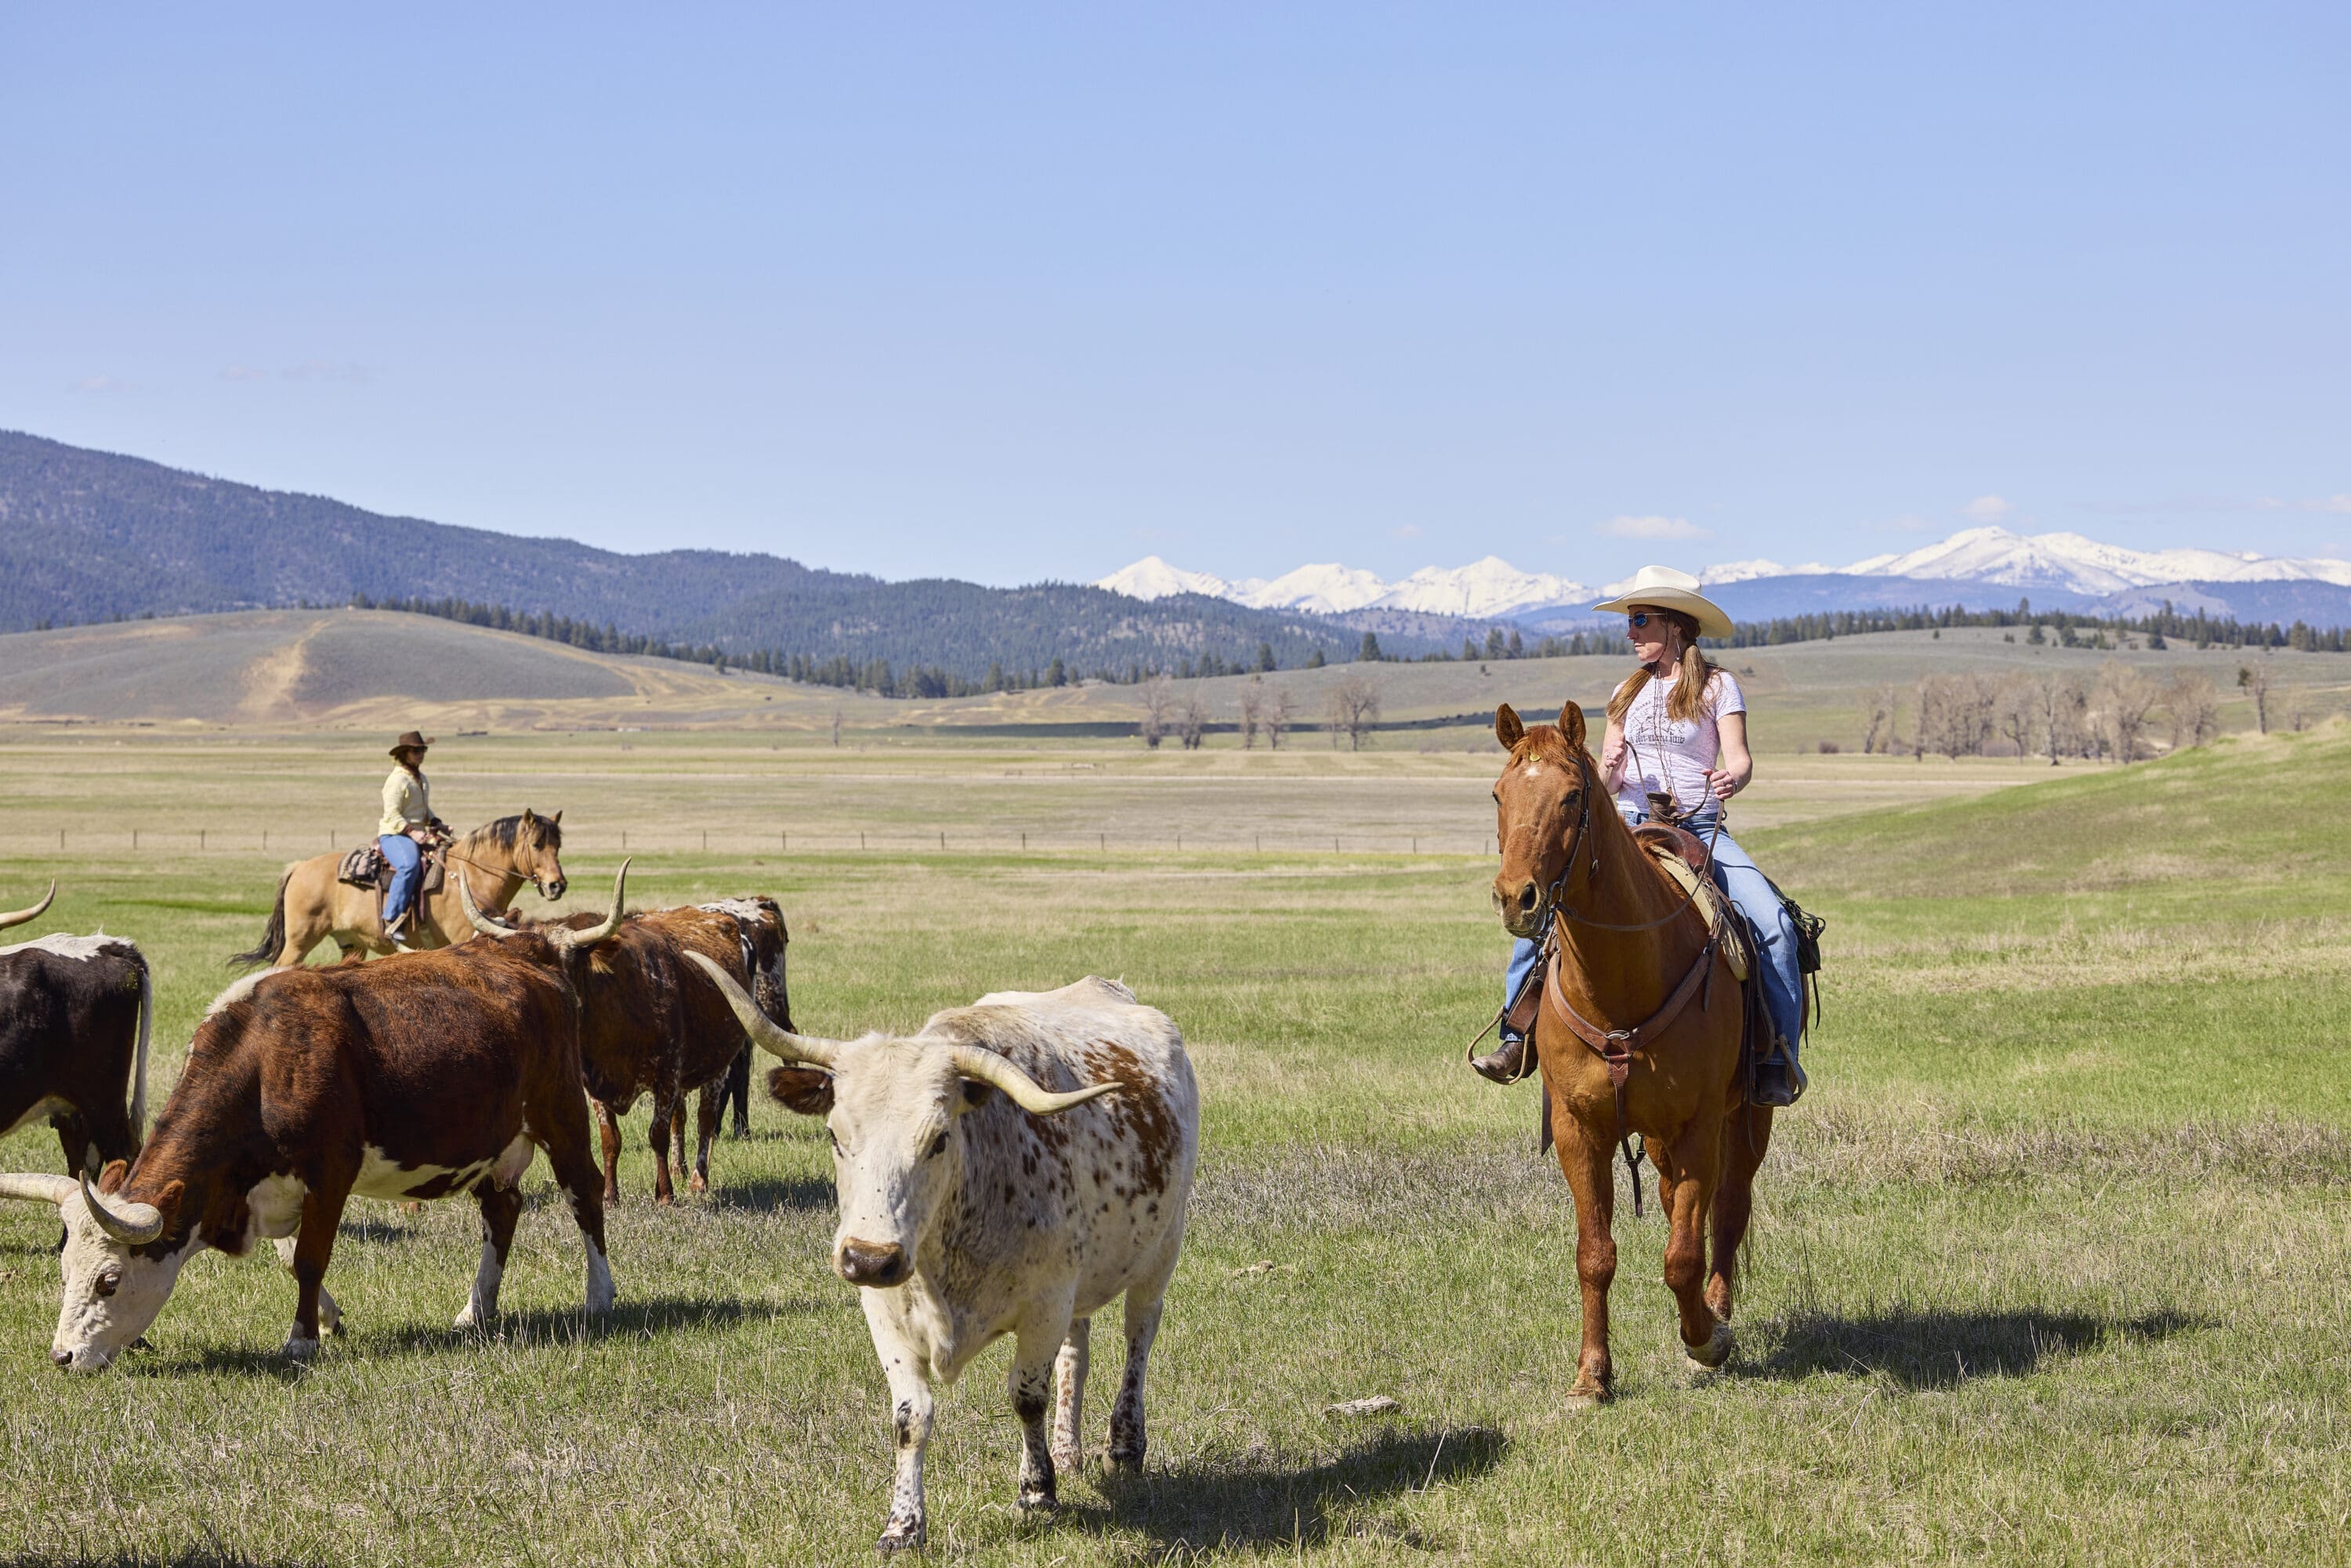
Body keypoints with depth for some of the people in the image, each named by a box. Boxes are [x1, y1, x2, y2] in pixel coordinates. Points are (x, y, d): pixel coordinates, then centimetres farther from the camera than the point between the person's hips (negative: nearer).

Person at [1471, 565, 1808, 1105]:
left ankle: (1777, 1059, -16)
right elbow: (1604, 785, 13)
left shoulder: (1718, 686, 4)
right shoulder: (1627, 692, 15)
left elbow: (1740, 758, -7)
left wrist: (1731, 779, -31)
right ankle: (1517, 1039, -8)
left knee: (1774, 924, -25)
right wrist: (1607, 770, -11)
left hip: (1701, 831, -3)